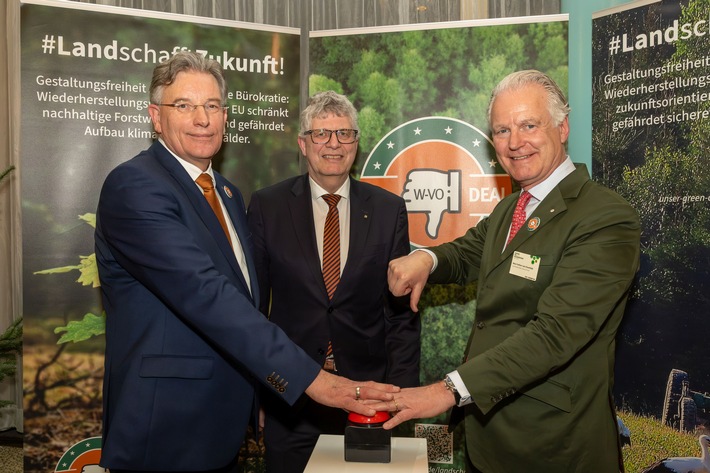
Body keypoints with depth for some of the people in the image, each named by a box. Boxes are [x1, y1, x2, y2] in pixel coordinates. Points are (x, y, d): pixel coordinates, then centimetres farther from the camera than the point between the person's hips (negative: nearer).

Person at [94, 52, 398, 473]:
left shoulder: (229, 194, 12)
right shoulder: (134, 186, -17)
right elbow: (204, 292, -28)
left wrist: (258, 399, 15)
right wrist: (307, 376, -32)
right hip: (164, 431, -7)